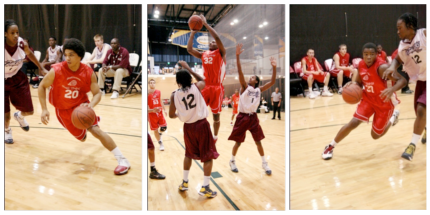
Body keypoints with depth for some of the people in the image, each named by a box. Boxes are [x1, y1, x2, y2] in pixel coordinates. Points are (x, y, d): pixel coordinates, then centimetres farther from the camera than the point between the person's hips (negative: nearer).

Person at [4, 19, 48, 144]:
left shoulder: (22, 44, -17)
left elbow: (29, 54, 7)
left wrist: (41, 68, 13)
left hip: (18, 78, 3)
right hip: (5, 81, -3)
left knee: (29, 111, 4)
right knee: (6, 114, 4)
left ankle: (19, 116, 43)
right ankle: (7, 131, 39)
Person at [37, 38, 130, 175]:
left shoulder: (88, 73, -19)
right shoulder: (56, 71, -21)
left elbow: (97, 94, -12)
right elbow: (42, 87, -7)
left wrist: (90, 105, -34)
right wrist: (44, 109, -13)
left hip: (81, 105, -1)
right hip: (63, 110, 1)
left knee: (96, 130, -20)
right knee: (81, 137, 12)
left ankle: (122, 160, -16)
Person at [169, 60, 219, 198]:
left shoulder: (174, 95, -3)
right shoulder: (196, 87, -6)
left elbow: (171, 115, 4)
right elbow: (203, 80, 19)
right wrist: (188, 68, 21)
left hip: (188, 127, 3)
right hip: (201, 125, -3)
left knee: (189, 154, 24)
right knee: (208, 156, 7)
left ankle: (184, 183, 32)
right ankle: (205, 188, 7)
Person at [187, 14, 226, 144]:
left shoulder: (220, 53, 2)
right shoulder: (203, 55, 17)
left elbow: (217, 37, -13)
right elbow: (189, 49, 11)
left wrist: (205, 24, -11)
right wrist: (192, 34, 7)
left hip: (216, 88, -4)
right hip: (205, 87, 4)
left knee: (216, 114, 5)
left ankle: (215, 136, 20)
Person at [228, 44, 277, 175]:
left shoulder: (259, 90, 7)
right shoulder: (245, 87, -1)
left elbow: (272, 82, -1)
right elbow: (240, 72, -13)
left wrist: (274, 68, -9)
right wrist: (237, 56, -23)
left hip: (253, 117, 3)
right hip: (242, 117, -2)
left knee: (258, 141, 7)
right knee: (238, 141, 6)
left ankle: (265, 164, 18)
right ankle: (232, 161, 24)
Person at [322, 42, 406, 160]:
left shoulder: (382, 67, -28)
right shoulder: (361, 65, -9)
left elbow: (402, 80, -31)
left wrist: (392, 89, -51)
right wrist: (353, 84, -18)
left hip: (384, 103, -3)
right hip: (368, 99, 4)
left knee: (375, 135, 8)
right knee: (353, 123, -12)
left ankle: (393, 117, 38)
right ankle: (330, 146, 2)